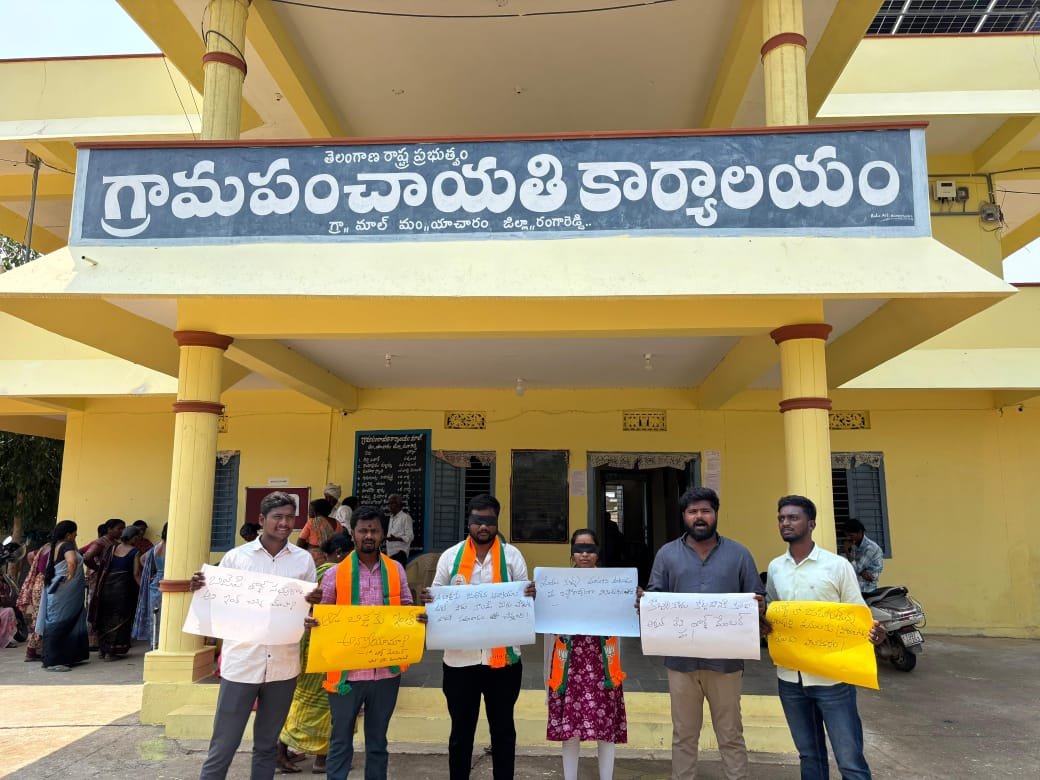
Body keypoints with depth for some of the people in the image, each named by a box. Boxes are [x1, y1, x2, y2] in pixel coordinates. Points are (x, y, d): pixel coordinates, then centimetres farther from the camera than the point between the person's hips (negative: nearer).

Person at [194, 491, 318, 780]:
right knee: (223, 745, 3)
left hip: (283, 666, 2)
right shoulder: (235, 557, 0)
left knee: (267, 745, 14)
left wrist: (315, 603, -15)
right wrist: (201, 590, -16)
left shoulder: (304, 559, 3)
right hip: (241, 663, -1)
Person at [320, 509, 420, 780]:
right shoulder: (336, 574, -4)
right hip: (347, 671, -2)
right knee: (341, 741, 11)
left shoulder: (396, 570, 3)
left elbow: (406, 608, 8)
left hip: (386, 671, 2)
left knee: (377, 741, 17)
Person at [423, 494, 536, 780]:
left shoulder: (512, 555, 1)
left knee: (503, 729, 15)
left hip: (503, 656, 0)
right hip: (460, 658, 0)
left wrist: (530, 595, -19)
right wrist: (428, 600, -16)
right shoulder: (451, 556, 1)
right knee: (461, 730, 15)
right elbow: (437, 598, 7)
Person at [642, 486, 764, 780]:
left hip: (726, 659, 0)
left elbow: (756, 600, 6)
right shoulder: (667, 554, 5)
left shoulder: (739, 554, 4)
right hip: (681, 659, 1)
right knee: (683, 735, 13)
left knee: (731, 735, 12)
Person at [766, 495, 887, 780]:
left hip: (832, 676, -4)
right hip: (790, 677, 4)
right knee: (809, 755, 17)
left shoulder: (838, 565, -6)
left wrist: (874, 633, -24)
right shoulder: (774, 568, 6)